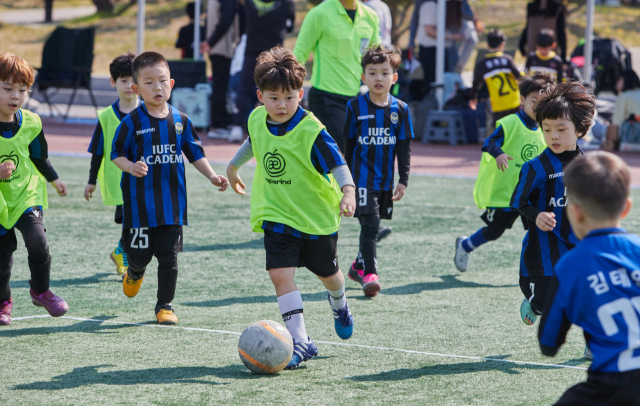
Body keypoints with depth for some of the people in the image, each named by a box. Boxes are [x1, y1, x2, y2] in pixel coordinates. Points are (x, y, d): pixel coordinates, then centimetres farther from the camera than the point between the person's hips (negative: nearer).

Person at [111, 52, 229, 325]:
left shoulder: (180, 121, 5)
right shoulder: (133, 122, -7)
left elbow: (195, 153, 12)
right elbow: (117, 153, -4)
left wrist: (212, 176, 1)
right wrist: (130, 167, -24)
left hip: (172, 202, 3)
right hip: (140, 202, -3)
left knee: (169, 256, 2)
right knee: (141, 254, 5)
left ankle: (165, 304, 16)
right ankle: (135, 273, 42)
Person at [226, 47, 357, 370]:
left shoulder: (311, 131, -23)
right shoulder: (257, 120, -5)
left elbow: (337, 164, -24)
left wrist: (348, 192, -42)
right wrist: (234, 166, 33)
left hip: (317, 215, -2)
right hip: (277, 214, 3)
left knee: (326, 272, 19)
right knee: (280, 274, -16)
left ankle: (338, 304, 56)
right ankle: (299, 342, -14)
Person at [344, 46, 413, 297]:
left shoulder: (400, 109, 2)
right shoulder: (355, 106, -3)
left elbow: (404, 147, 6)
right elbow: (349, 143, 3)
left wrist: (403, 180, 1)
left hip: (386, 180, 4)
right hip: (362, 178, -3)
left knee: (372, 225, 14)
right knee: (370, 223, -15)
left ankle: (359, 266, 33)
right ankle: (369, 273, -14)